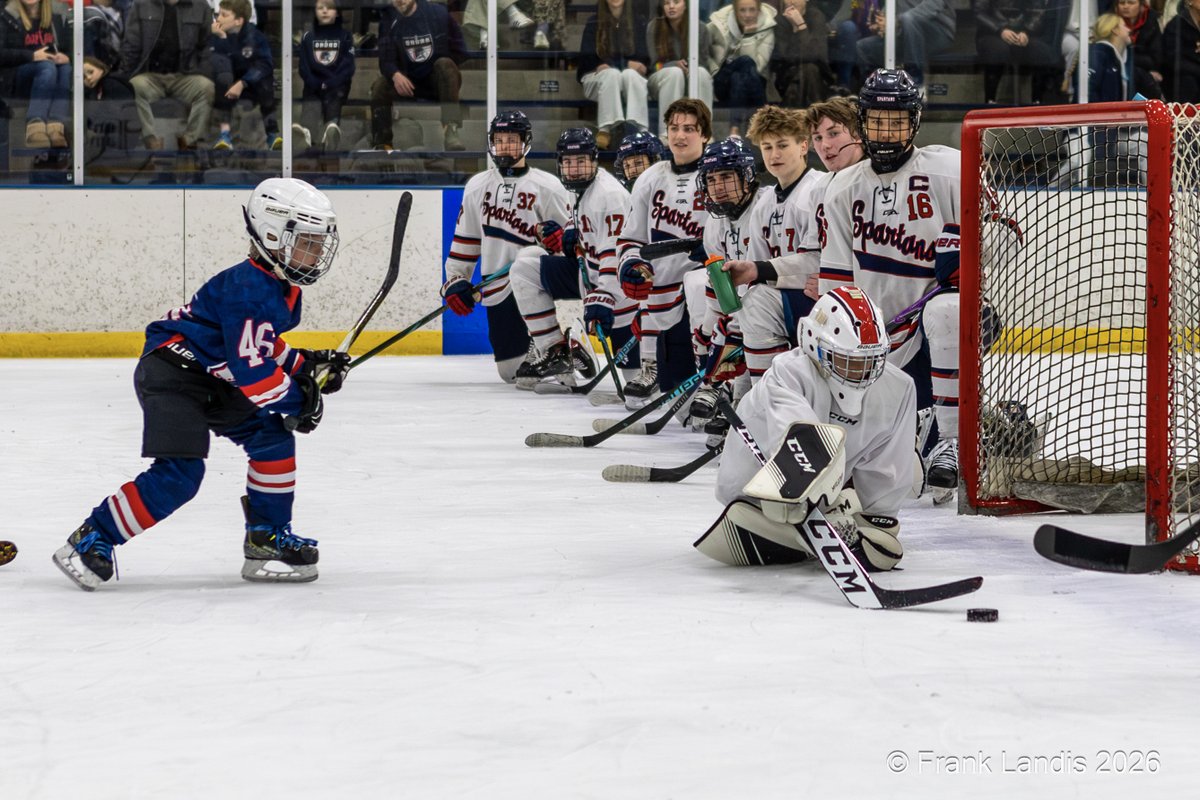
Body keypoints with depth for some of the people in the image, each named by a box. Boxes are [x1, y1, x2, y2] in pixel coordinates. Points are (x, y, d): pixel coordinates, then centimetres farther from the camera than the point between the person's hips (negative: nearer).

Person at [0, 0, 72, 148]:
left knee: (66, 69, -32)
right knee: (47, 67, -37)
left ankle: (56, 126, -52)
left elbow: (70, 50, 18)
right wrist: (32, 56, -19)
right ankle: (34, 126, -56)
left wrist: (66, 57, -6)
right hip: (19, 77, -4)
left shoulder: (56, 19, 18)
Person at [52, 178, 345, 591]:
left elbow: (263, 350, 23)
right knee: (180, 472, -20)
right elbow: (252, 371, -26)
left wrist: (308, 365, 10)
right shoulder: (250, 292, -24)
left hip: (213, 380, 10)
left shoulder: (284, 288, 10)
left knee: (274, 439, 5)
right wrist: (298, 400, -14)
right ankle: (90, 540, -12)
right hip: (170, 374, -10)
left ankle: (268, 538, 13)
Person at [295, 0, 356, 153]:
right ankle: (305, 134, -45)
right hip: (314, 86, 1)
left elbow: (348, 66, 1)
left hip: (336, 87, -1)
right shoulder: (308, 37, 13)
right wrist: (316, 85, -10)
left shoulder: (345, 36, 9)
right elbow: (304, 67, 7)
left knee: (333, 105, -23)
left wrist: (331, 84, -13)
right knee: (310, 106, -22)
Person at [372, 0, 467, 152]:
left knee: (444, 64, -33)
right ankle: (381, 145, -21)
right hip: (409, 83, 2)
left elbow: (459, 52, -3)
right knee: (380, 86, -22)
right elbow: (386, 61, -9)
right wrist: (396, 75, -29)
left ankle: (451, 129, -45)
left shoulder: (438, 13, -9)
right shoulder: (389, 23, -3)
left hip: (441, 82, -2)